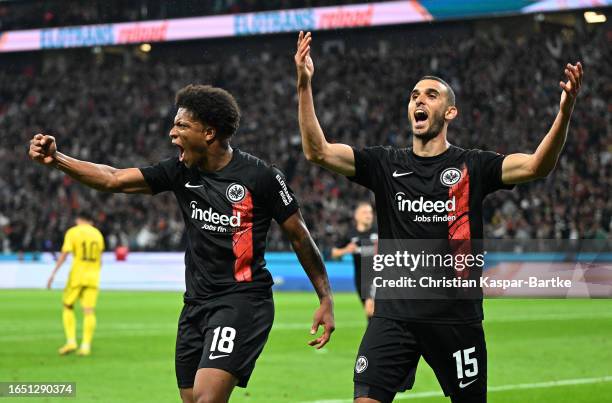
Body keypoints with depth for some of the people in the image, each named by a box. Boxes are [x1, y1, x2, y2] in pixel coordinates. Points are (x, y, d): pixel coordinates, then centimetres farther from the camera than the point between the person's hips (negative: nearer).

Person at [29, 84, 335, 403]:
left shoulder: (261, 176, -9)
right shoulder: (180, 172, 5)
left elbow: (300, 236, -1)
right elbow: (112, 179, 2)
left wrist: (325, 299, -1)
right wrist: (56, 159, -11)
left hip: (243, 301, -6)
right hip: (196, 302, 6)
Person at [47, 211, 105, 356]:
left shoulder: (72, 232, -1)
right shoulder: (97, 234, 12)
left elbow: (64, 254, -12)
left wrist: (53, 274, -12)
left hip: (77, 274, -3)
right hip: (93, 277, 3)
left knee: (68, 307, 11)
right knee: (89, 311, -1)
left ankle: (71, 341, 0)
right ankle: (86, 346, -8)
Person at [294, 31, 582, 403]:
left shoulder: (473, 167, 1)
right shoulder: (385, 164, 6)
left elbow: (535, 166, -13)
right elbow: (318, 151, -3)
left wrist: (565, 111, -30)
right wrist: (305, 85, -14)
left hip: (457, 316, -1)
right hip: (394, 313, 1)